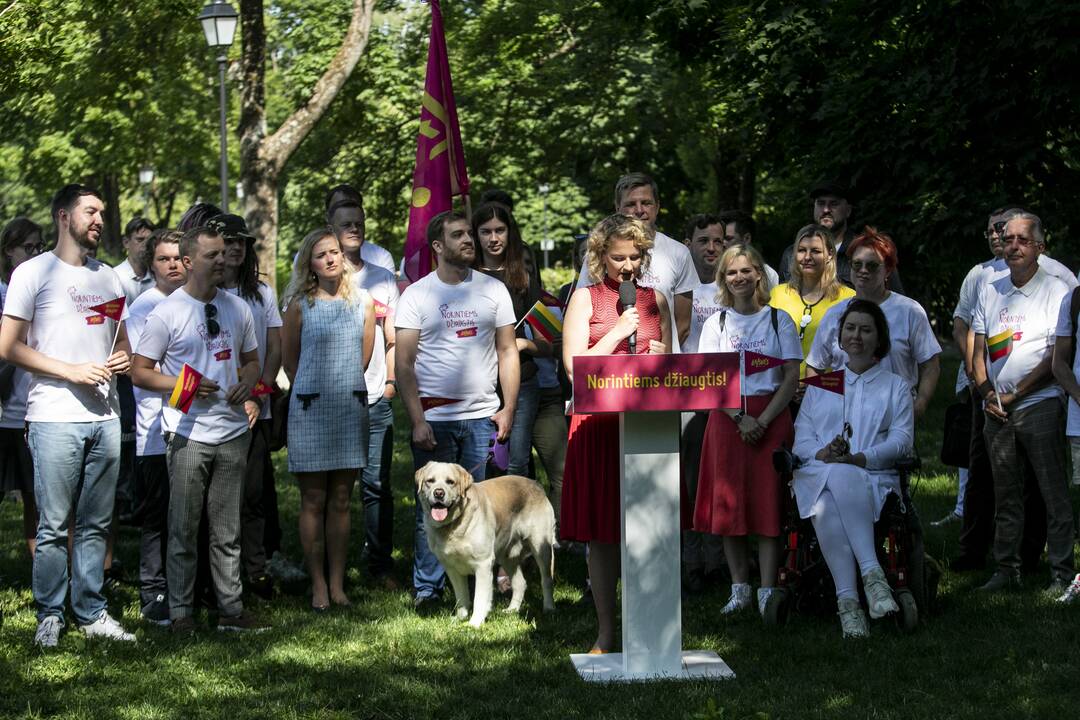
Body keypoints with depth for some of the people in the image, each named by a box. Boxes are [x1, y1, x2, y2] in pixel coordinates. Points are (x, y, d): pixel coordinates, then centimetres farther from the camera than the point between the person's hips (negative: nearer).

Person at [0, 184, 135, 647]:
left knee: (96, 525, 9)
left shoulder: (108, 278, 18)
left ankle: (91, 613, 15)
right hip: (55, 418, -6)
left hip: (104, 416, 6)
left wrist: (123, 359, 3)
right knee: (54, 526, -4)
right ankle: (49, 617, 5)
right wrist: (71, 371, -14)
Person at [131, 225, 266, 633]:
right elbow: (140, 372, -3)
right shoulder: (167, 312, -5)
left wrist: (246, 383, -1)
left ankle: (231, 609, 14)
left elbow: (252, 360, 22)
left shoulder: (236, 308, 11)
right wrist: (184, 384, -17)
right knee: (184, 529, 0)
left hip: (232, 432, 5)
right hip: (188, 435, -4)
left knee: (227, 531, 9)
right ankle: (180, 612, 7)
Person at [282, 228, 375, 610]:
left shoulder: (363, 302, 7)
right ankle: (318, 585, 5)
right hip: (310, 409, -2)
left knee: (341, 500, 5)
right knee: (313, 500, 0)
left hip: (351, 407, 2)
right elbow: (289, 360, 7)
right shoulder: (300, 305, -1)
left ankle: (337, 583, 10)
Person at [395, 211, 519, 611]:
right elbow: (404, 363, -1)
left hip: (483, 418, 2)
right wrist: (417, 421, -9)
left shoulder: (493, 290, 9)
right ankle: (426, 588, 7)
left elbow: (507, 352, 11)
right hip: (433, 419, -2)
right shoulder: (417, 295, 2)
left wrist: (508, 409, 1)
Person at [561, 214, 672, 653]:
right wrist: (620, 332, -9)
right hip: (599, 423, -2)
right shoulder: (585, 298, 5)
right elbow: (574, 365, -4)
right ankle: (606, 631, 9)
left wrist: (661, 358, -3)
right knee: (602, 532, 1)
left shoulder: (654, 299, 14)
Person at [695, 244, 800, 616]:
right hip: (727, 416, 2)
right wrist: (740, 419, -12)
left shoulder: (779, 319, 3)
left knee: (769, 501, -5)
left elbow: (792, 378, -1)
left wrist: (763, 420, -11)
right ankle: (739, 588, 8)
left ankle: (767, 591, -3)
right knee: (728, 502, 0)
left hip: (771, 416, -2)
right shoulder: (716, 323, 7)